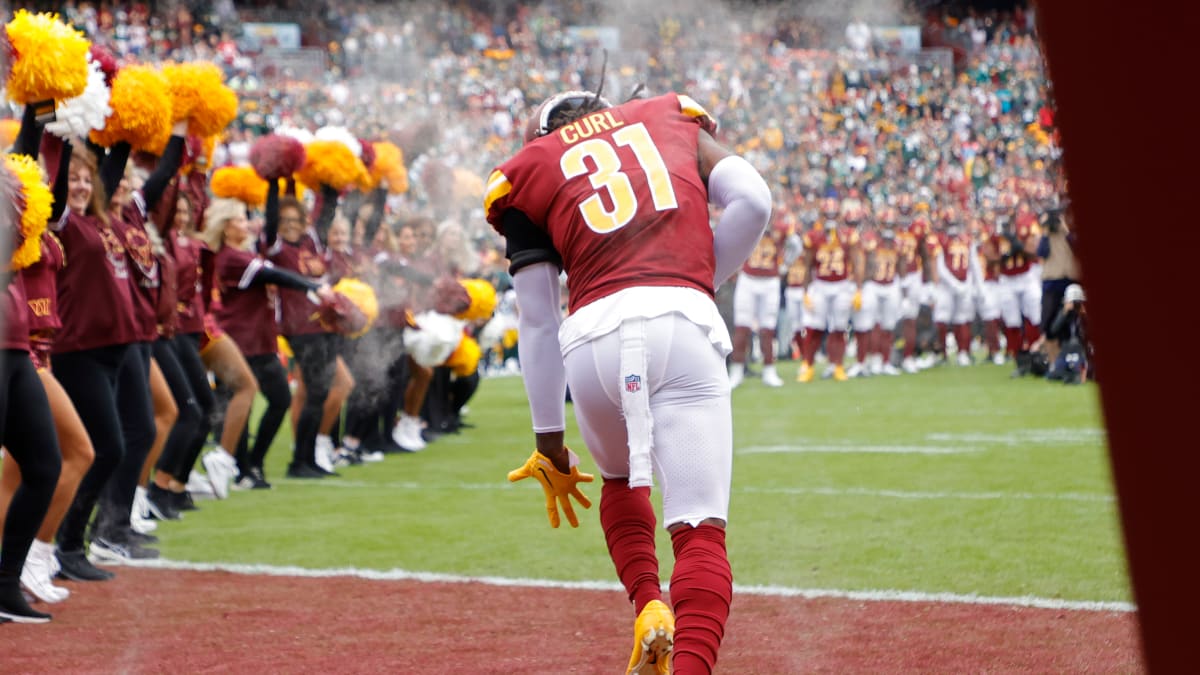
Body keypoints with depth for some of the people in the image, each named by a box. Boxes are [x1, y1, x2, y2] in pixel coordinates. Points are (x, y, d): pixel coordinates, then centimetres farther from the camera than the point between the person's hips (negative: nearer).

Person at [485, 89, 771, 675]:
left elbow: (537, 318, 15)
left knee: (621, 477, 30)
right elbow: (752, 200, 8)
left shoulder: (529, 172, 21)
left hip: (593, 334, 1)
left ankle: (647, 606, 9)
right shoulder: (672, 117, 25)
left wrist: (549, 442, 17)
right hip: (684, 324, -1)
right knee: (700, 527, -5)